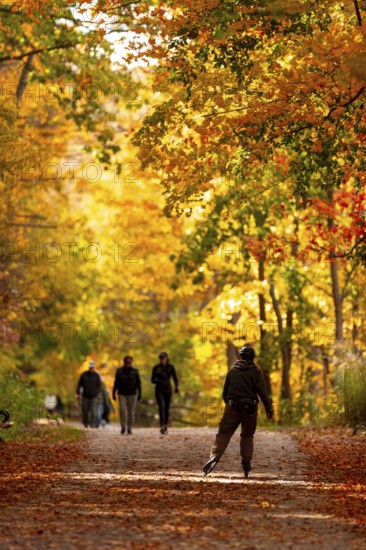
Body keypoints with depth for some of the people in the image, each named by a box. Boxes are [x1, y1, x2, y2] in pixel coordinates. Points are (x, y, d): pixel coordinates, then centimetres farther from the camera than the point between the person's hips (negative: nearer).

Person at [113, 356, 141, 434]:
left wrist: (139, 394, -3)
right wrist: (113, 393, 2)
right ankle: (123, 426, 4)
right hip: (122, 394, 0)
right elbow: (116, 383, 5)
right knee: (122, 410, -12)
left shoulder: (135, 371, 0)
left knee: (131, 412, 0)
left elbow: (138, 383, 2)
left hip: (132, 394, 0)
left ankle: (129, 428, 9)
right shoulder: (119, 371, 1)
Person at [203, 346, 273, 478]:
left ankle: (215, 456, -28)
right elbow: (261, 389, -10)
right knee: (247, 436, 15)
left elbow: (225, 393, 15)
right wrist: (268, 408, -13)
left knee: (223, 434, -4)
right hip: (250, 410, 0)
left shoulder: (232, 371, 11)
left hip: (233, 408, 0)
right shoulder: (256, 372, 4)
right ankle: (246, 464, 8)